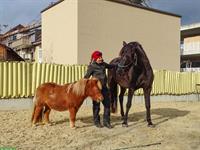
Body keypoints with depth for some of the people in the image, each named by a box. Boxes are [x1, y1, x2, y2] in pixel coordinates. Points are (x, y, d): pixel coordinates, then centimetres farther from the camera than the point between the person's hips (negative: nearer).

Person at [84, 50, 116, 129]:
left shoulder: (103, 64, 7)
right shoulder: (91, 67, -9)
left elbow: (110, 66, 27)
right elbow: (86, 77, -11)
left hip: (104, 87, 6)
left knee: (107, 104, 6)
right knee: (96, 105, 6)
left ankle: (106, 121, 18)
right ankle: (96, 121, 23)